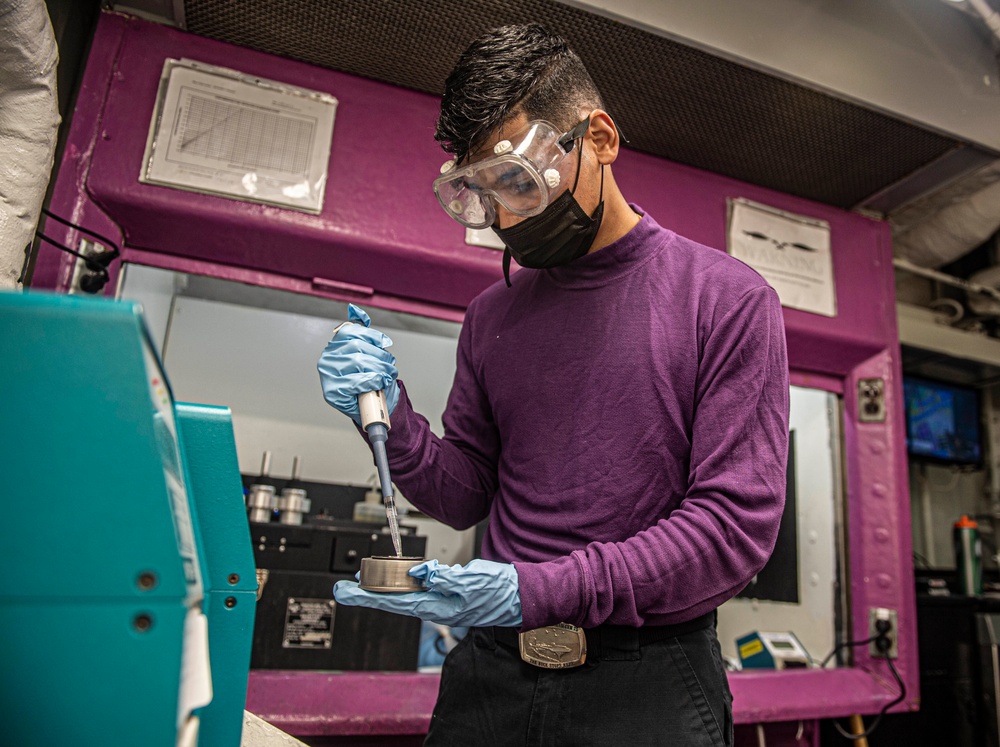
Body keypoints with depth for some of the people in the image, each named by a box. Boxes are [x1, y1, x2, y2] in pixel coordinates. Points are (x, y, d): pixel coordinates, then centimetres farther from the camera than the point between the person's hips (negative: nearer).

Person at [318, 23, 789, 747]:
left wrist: (539, 590, -22)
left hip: (647, 684, -3)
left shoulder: (729, 299, -8)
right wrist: (391, 415, -11)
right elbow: (463, 495, 9)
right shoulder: (491, 314, 5)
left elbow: (736, 521, -14)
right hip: (491, 672, 4)